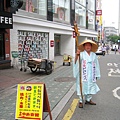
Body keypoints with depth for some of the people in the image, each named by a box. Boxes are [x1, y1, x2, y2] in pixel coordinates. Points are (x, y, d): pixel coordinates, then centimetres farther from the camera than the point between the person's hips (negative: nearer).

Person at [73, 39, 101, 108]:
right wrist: (77, 55, -42)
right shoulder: (81, 54, -7)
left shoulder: (94, 55, 7)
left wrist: (96, 75, 12)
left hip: (91, 75, 5)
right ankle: (81, 101, 11)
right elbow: (76, 62, -22)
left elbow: (96, 65, 13)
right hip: (83, 75, -4)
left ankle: (88, 100, 29)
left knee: (91, 87, 13)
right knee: (82, 87, 0)